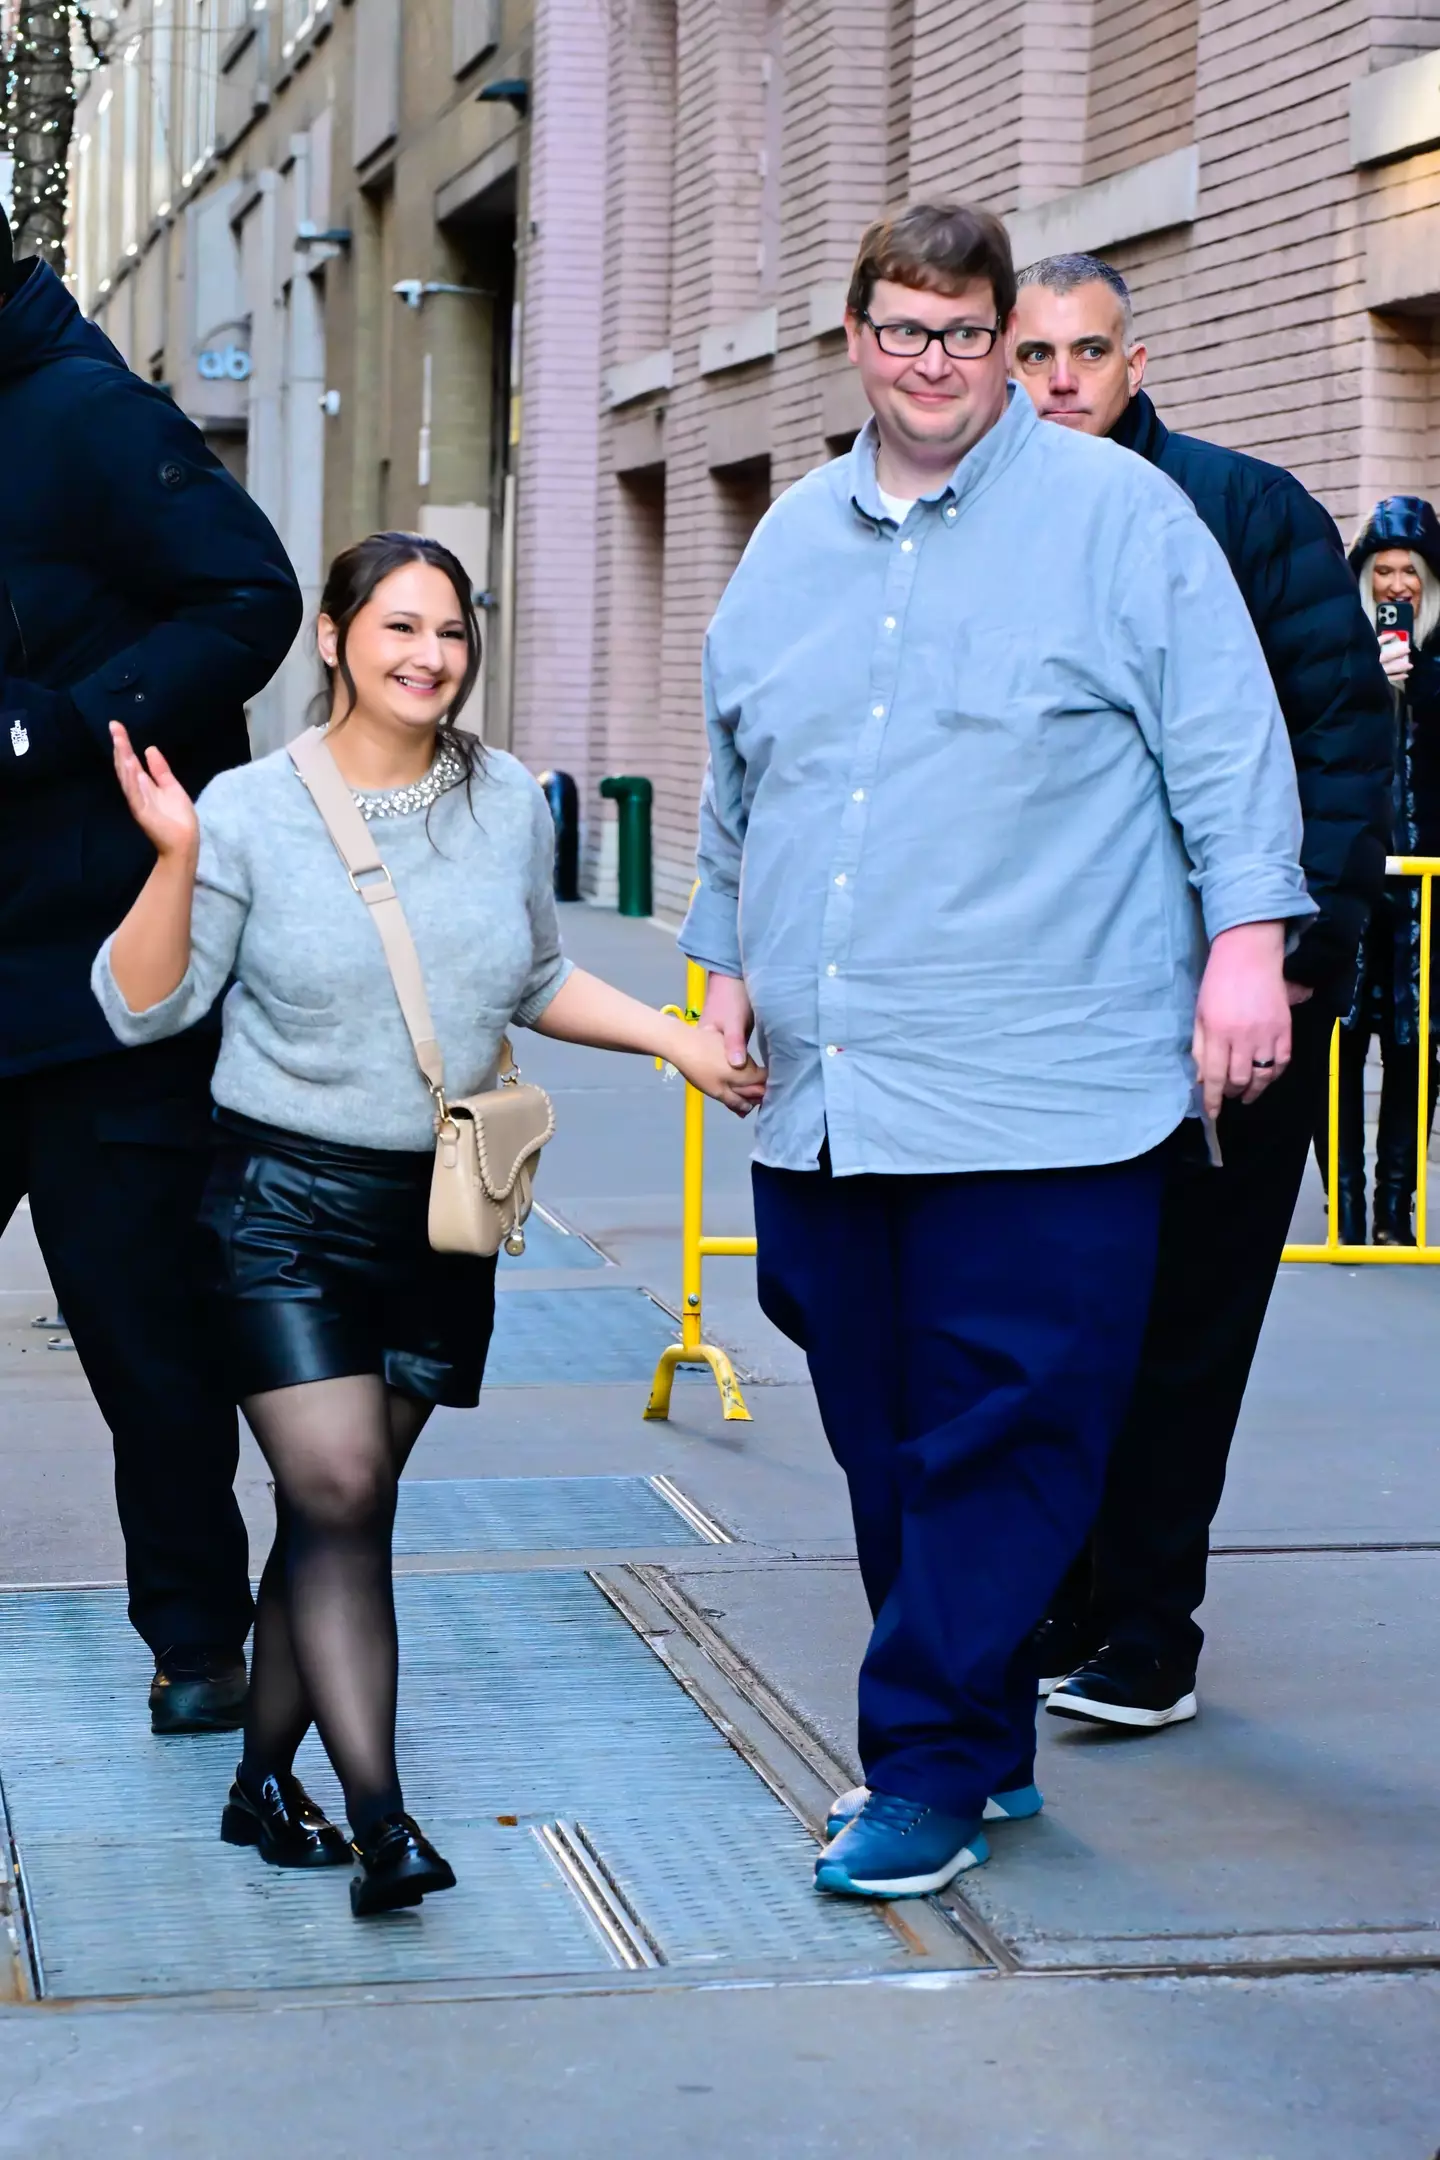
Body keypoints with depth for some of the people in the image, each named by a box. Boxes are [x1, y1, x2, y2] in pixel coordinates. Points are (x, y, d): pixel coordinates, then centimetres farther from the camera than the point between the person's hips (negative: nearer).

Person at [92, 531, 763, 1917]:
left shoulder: (509, 805, 5)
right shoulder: (252, 811, -7)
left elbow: (537, 982, 19)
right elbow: (144, 1009, -6)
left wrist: (678, 1039, 12)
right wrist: (176, 859, -20)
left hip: (441, 1212, 4)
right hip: (287, 1200, -4)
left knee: (343, 1505, 7)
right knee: (336, 1495, -13)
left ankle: (265, 1779, 21)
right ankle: (380, 1820, -13)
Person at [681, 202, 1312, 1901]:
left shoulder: (1115, 515, 2)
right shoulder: (790, 544, 17)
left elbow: (1227, 743, -1)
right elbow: (735, 790, 26)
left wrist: (1245, 945, -8)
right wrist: (728, 969, 23)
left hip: (1040, 1095, -5)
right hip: (825, 1091, 6)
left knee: (1001, 1442, -6)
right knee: (883, 1442, 9)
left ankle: (926, 1770, 0)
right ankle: (982, 1745, 21)